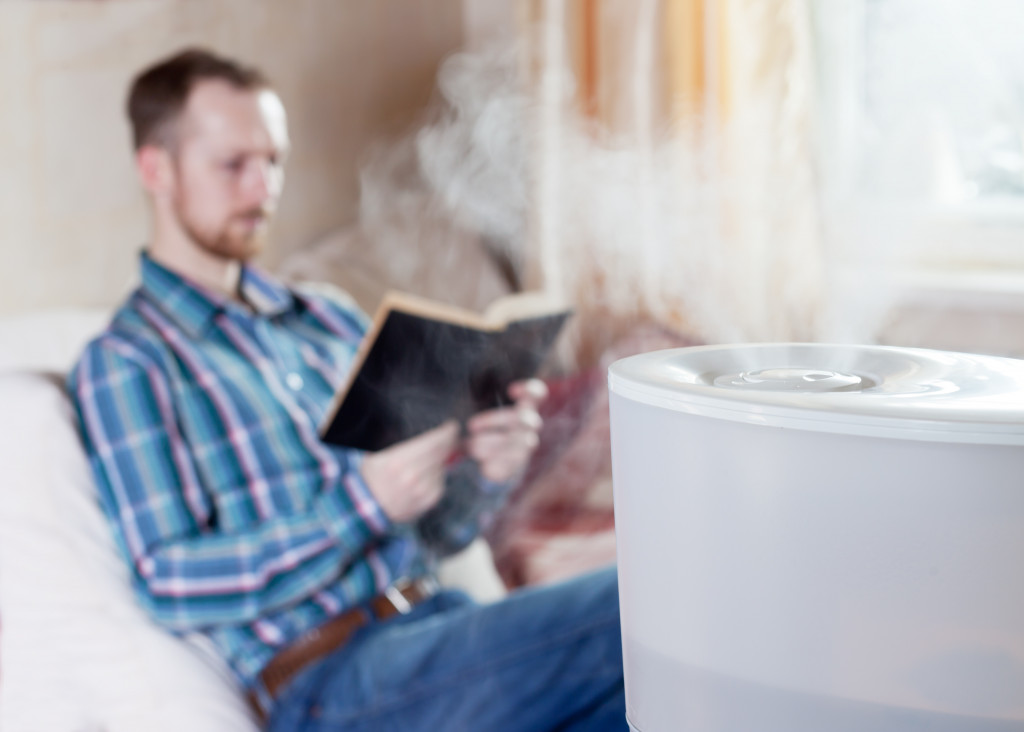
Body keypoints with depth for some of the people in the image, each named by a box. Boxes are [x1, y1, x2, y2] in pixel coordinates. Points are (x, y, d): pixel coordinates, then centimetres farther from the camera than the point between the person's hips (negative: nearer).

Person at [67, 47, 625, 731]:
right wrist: (363, 501, -19)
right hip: (327, 675, -7)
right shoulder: (124, 364, 2)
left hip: (441, 621, 7)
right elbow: (170, 584, -9)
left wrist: (486, 470, -2)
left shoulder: (331, 320, 21)